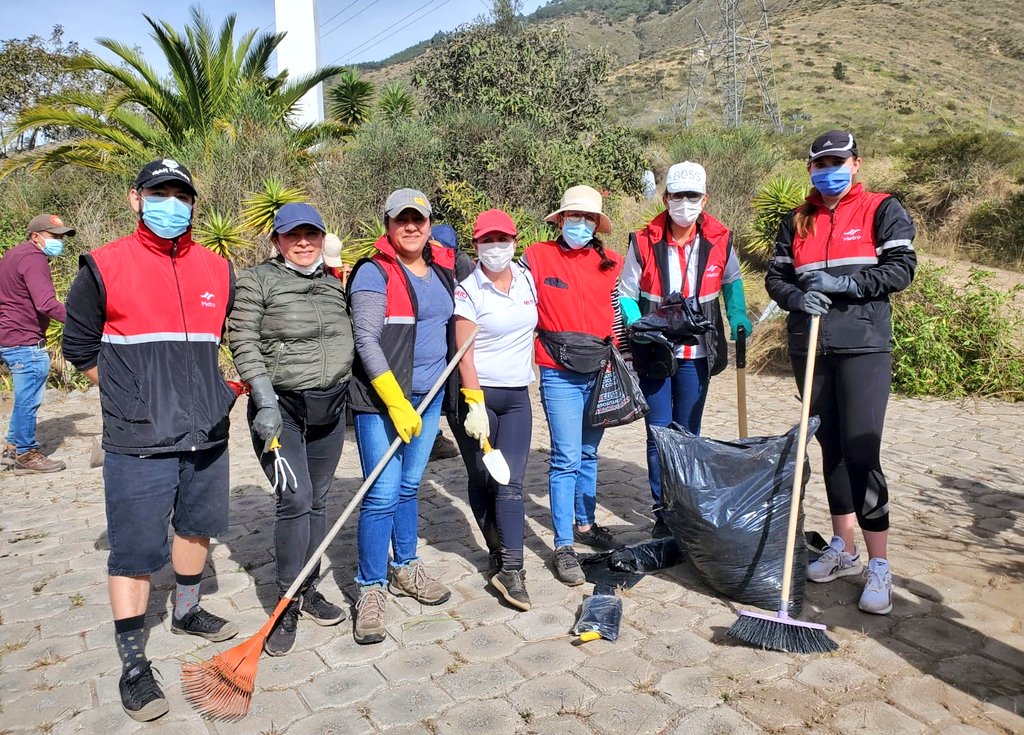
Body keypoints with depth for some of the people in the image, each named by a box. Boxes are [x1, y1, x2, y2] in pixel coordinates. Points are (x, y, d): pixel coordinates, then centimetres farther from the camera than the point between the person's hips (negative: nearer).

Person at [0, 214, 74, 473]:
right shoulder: (33, 259, -15)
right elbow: (47, 304, -27)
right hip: (24, 342, -11)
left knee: (25, 398, 19)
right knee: (29, 399, -2)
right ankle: (26, 454, 7)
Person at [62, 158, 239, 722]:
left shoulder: (217, 270, 6)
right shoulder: (104, 267, -5)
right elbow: (79, 347, 4)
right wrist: (130, 394, 2)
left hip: (206, 436, 5)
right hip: (138, 443, -4)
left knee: (196, 526, 19)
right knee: (135, 551, 1)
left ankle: (186, 612, 42)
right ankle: (133, 664, 16)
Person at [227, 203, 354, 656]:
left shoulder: (333, 284, 13)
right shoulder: (256, 281, -4)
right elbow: (243, 343, -10)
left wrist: (343, 392, 15)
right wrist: (266, 402, -18)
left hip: (329, 407, 5)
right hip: (279, 408, -5)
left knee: (317, 501, 11)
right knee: (295, 499, -13)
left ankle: (308, 590, 25)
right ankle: (287, 606, 2)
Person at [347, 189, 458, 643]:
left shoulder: (443, 270, 12)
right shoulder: (374, 273, -8)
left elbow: (451, 329, 22)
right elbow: (366, 340, -14)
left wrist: (456, 388, 16)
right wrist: (397, 402, -19)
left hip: (429, 396, 6)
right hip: (382, 398, -6)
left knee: (409, 487, 16)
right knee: (383, 495, -6)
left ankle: (404, 568, 32)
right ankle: (371, 589, 9)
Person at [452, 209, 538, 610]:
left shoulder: (526, 279, 6)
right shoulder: (468, 289, -9)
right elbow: (464, 350, -14)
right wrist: (475, 404, -20)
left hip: (517, 396, 3)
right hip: (478, 394, -3)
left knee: (511, 483, -4)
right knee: (482, 480, 7)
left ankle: (510, 569, -3)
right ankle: (498, 552, 25)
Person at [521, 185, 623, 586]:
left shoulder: (612, 263, 7)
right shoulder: (537, 256, -2)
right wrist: (535, 347, -3)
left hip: (600, 373, 4)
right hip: (559, 376, -4)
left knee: (589, 453, 17)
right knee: (567, 458, -6)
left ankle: (585, 523, 35)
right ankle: (564, 546, 4)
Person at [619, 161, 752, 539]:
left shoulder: (720, 239, -4)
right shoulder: (644, 241, -9)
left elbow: (731, 279, 17)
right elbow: (626, 295, -3)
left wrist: (738, 314, 1)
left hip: (697, 354, 2)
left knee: (688, 434, 13)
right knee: (660, 435, 3)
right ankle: (663, 512, 16)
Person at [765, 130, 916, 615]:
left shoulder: (882, 209, 3)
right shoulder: (797, 221, 14)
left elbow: (901, 268, -6)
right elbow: (775, 277, 10)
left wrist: (842, 284, -14)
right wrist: (799, 298, -10)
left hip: (863, 346, -4)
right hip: (809, 348, 5)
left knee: (861, 451, -11)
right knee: (831, 448, 12)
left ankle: (879, 567, 0)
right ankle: (843, 549, 26)